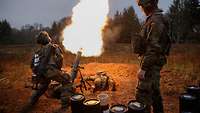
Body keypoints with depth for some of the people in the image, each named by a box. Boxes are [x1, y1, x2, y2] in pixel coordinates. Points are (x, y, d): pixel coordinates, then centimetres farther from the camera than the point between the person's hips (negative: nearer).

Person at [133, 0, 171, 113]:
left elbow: (153, 48, -24)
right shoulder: (156, 19, 14)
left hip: (151, 63, -10)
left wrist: (143, 68, -23)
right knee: (155, 92, 20)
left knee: (142, 94, -6)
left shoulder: (156, 21, -18)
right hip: (154, 62, 10)